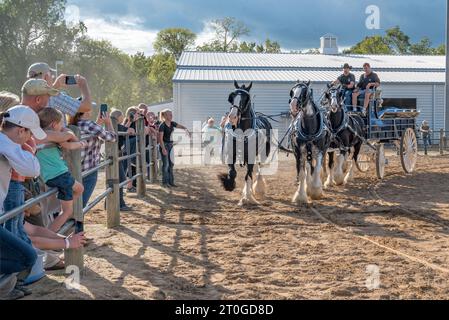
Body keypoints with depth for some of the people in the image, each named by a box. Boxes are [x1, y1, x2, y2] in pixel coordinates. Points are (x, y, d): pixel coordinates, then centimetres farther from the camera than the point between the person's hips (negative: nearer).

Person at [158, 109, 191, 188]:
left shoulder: (172, 123, 5)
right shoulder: (162, 125, -15)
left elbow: (180, 126, 9)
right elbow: (160, 138, -18)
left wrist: (186, 129, -14)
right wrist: (163, 148, -24)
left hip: (170, 145, 7)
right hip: (164, 145, -7)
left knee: (171, 164, 8)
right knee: (166, 164, -4)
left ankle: (171, 182, 15)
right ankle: (165, 182, 5)